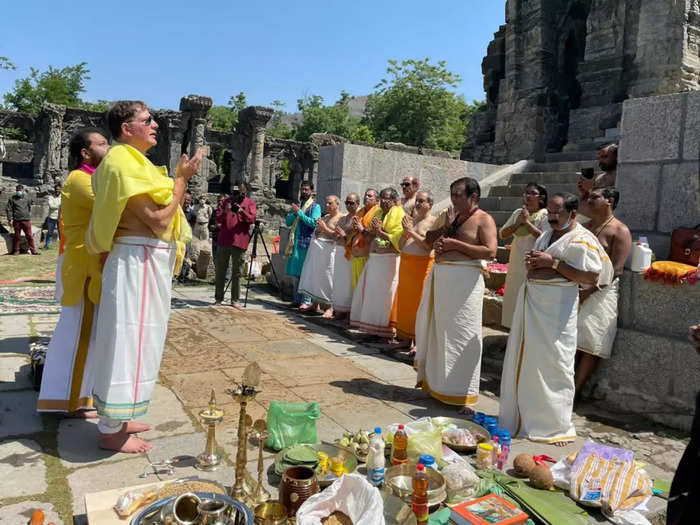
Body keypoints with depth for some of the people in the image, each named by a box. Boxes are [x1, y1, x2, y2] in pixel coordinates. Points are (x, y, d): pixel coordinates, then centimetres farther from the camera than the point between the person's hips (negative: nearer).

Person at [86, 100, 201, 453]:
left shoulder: (132, 162, 17)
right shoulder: (123, 162, -14)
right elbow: (158, 220, -19)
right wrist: (182, 178, -12)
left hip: (147, 263, 11)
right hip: (138, 263, -11)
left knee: (136, 341, 16)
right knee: (127, 341, -3)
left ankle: (118, 418, 29)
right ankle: (110, 431, 11)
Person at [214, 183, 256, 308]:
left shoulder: (250, 203, 5)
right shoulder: (225, 201, 9)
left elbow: (252, 219, -6)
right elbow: (218, 219, 4)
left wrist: (242, 211, -21)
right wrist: (225, 211, -15)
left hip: (239, 241, -2)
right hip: (223, 240, 2)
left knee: (237, 273, 2)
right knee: (220, 271, 6)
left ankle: (235, 300, 8)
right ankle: (218, 298, 14)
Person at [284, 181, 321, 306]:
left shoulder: (315, 207, 0)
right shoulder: (296, 205, 19)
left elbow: (314, 222, -15)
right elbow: (288, 222, 12)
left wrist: (299, 212, -14)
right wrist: (294, 213, -6)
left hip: (306, 242, -6)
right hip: (294, 243, 6)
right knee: (295, 273, 10)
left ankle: (306, 301, 0)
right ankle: (297, 299, 18)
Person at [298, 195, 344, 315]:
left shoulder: (341, 218, -5)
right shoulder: (325, 217, 21)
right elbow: (316, 232, 21)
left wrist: (325, 228, -17)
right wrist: (317, 230, 0)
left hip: (328, 251, -8)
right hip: (316, 249, 8)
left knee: (327, 277, -7)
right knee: (314, 275, 9)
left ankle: (330, 307, -1)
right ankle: (315, 304, 18)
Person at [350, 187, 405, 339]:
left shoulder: (398, 214, -5)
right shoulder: (379, 213, 17)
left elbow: (398, 238, -15)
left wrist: (381, 231, -15)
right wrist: (372, 231, 1)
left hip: (388, 260, -8)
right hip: (373, 258, 8)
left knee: (384, 294, -6)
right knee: (370, 291, 9)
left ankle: (385, 328, 3)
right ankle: (372, 325, 20)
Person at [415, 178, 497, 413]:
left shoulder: (483, 219, -5)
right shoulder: (450, 216, 16)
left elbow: (490, 251, -17)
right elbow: (428, 239, 18)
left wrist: (455, 244, -17)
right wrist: (444, 228, 0)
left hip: (464, 280, -7)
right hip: (439, 276, 8)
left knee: (461, 334, -4)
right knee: (431, 328, 14)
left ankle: (462, 393, 7)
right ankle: (432, 379, 32)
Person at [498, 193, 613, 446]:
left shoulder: (581, 239, -9)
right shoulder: (546, 234, 16)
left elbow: (592, 276, -18)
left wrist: (553, 263, -18)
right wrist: (531, 263, 3)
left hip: (557, 305, -8)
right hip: (531, 300, 8)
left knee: (553, 364, -3)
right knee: (523, 359, 12)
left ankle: (556, 426, 13)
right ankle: (519, 416, 27)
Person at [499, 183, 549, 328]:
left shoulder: (545, 215, -8)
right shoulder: (518, 213, 11)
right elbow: (502, 234, 7)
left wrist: (527, 222, -16)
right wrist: (518, 223, -8)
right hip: (516, 265, 6)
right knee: (515, 297, 13)